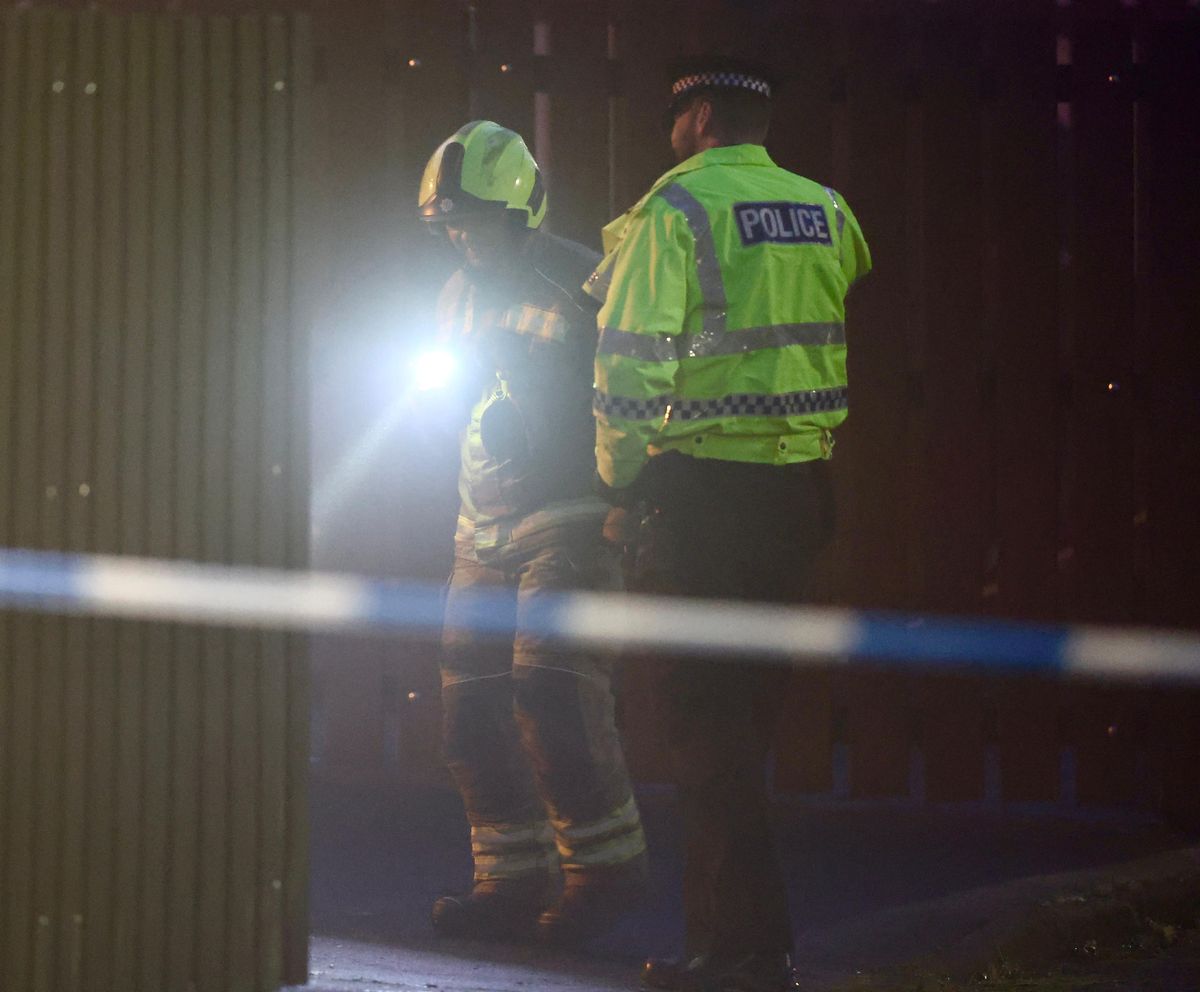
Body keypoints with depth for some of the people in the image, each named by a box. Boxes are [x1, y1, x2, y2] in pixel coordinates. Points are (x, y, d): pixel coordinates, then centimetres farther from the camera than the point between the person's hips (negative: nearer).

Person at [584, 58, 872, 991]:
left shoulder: (676, 208, -9)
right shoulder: (826, 212, 10)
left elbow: (633, 360, -13)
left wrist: (619, 477, -2)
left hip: (706, 484, -6)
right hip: (802, 483, 6)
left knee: (705, 709, -1)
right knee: (752, 702, 15)